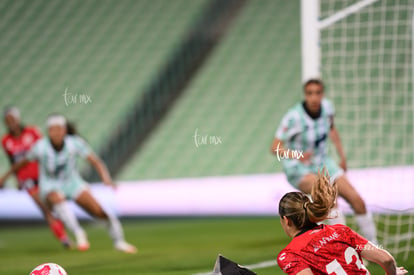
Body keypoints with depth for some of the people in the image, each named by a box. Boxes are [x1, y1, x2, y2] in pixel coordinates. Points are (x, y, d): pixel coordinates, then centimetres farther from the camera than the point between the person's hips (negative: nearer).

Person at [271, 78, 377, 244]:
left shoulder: (326, 106, -9)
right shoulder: (294, 117, -27)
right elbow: (275, 147, -26)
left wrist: (342, 157, 12)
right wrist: (297, 155, -44)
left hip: (322, 162, 6)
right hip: (298, 169, -6)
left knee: (356, 199, -3)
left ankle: (373, 245, 15)